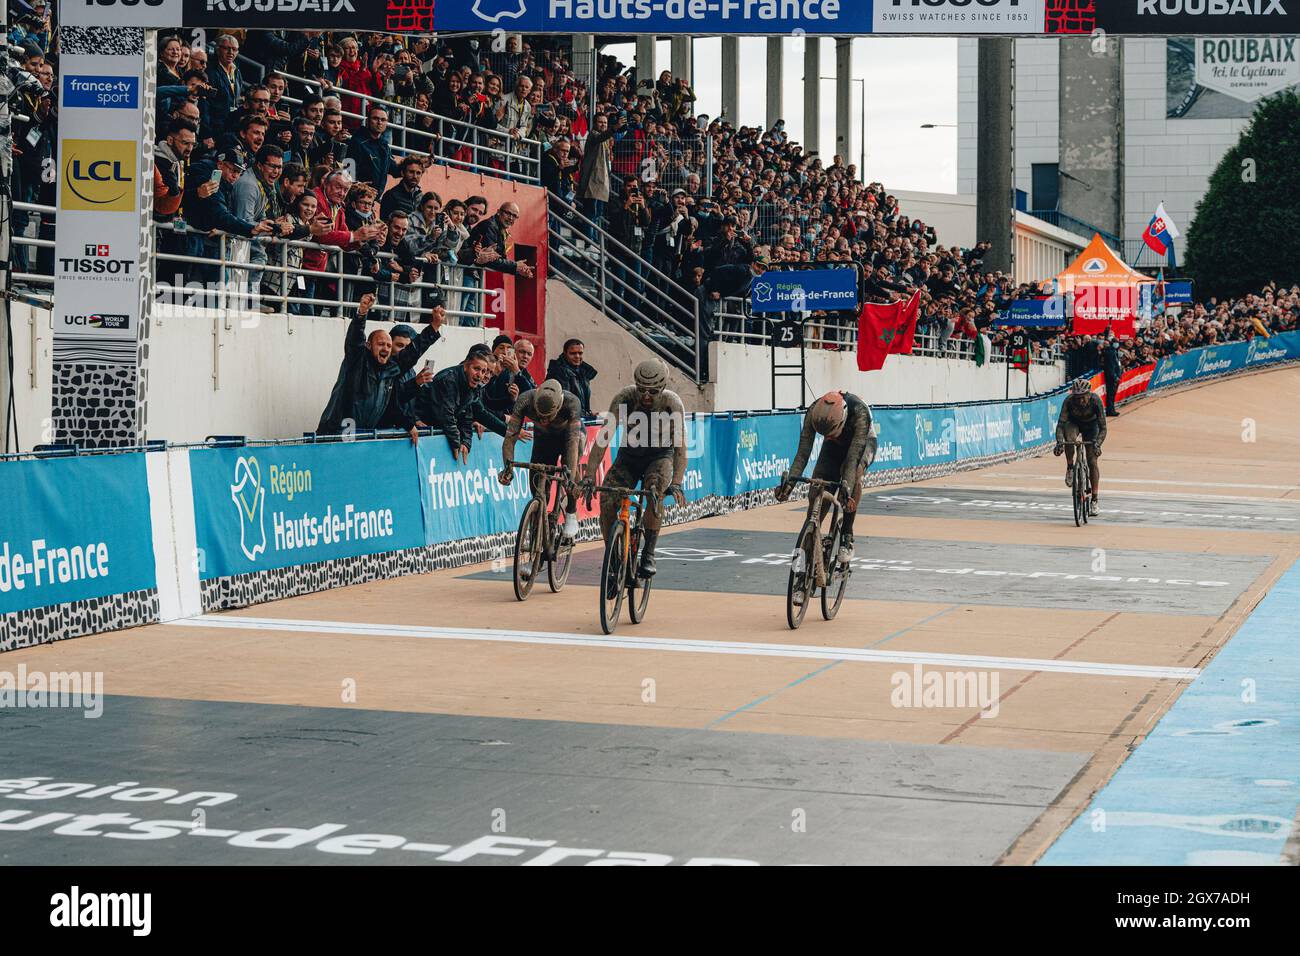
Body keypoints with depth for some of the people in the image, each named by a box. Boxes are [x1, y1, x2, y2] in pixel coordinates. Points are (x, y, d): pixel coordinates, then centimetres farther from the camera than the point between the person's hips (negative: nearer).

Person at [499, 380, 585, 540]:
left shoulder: (571, 402, -41)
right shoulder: (525, 401, -36)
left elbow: (573, 441, -47)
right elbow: (510, 437, -36)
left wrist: (571, 476, -58)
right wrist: (508, 467, -50)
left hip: (568, 434, -2)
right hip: (543, 437, 2)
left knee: (569, 468, -28)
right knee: (537, 480, -13)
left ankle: (571, 515, -7)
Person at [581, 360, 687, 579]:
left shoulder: (672, 403, -26)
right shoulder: (625, 398, -24)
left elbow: (680, 446, -30)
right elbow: (603, 437, -28)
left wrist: (676, 484, -44)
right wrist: (589, 476, -37)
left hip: (661, 456, -2)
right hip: (629, 456, 2)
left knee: (655, 493, -34)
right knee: (607, 502, -19)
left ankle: (648, 554, -23)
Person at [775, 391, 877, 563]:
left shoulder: (860, 412, -40)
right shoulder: (813, 413, -31)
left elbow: (854, 454, -45)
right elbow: (803, 452, -32)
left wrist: (846, 486, -56)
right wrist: (790, 480, -46)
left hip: (863, 443, -3)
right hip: (834, 446, 3)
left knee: (854, 471, -35)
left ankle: (847, 536, -29)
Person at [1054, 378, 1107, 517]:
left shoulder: (1095, 401, -34)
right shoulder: (1069, 401, -33)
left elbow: (1103, 428, -35)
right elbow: (1060, 424, -35)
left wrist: (1097, 443, -51)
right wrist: (1059, 442, -52)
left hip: (1091, 425, 0)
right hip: (1073, 423, 0)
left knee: (1092, 461, -10)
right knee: (1070, 438, -37)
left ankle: (1094, 500, -3)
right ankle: (1070, 468, -12)